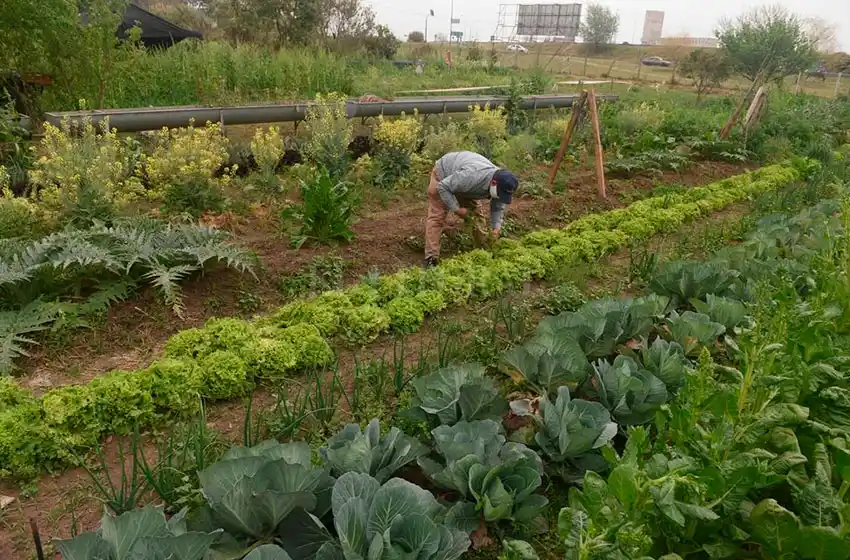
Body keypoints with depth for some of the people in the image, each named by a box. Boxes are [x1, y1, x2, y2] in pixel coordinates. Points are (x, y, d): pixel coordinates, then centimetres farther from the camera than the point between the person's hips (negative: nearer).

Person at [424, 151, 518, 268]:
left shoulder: (501, 182, -22)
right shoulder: (471, 176, -45)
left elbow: (498, 208, -5)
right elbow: (443, 187, -35)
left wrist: (496, 228, -18)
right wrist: (456, 209, -32)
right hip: (443, 175, -6)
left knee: (478, 213, 1)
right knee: (437, 216, -14)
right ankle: (431, 259, -16)